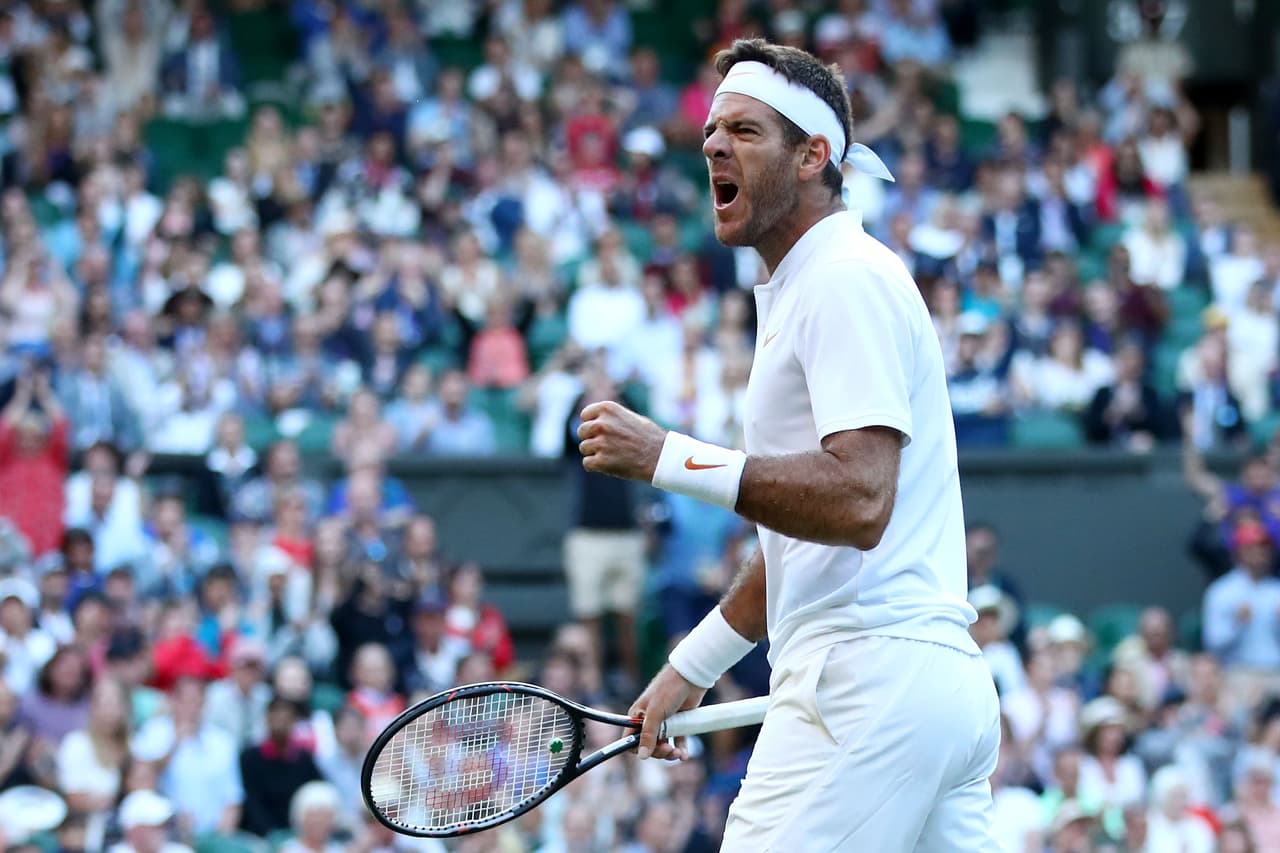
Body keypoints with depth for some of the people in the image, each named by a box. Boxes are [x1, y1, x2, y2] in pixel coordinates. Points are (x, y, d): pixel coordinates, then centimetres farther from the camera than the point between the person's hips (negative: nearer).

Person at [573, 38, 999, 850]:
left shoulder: (846, 280, -8)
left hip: (871, 682, -10)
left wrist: (670, 458, -20)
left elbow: (857, 502, -22)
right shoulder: (801, 291, 24)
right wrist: (694, 665, 28)